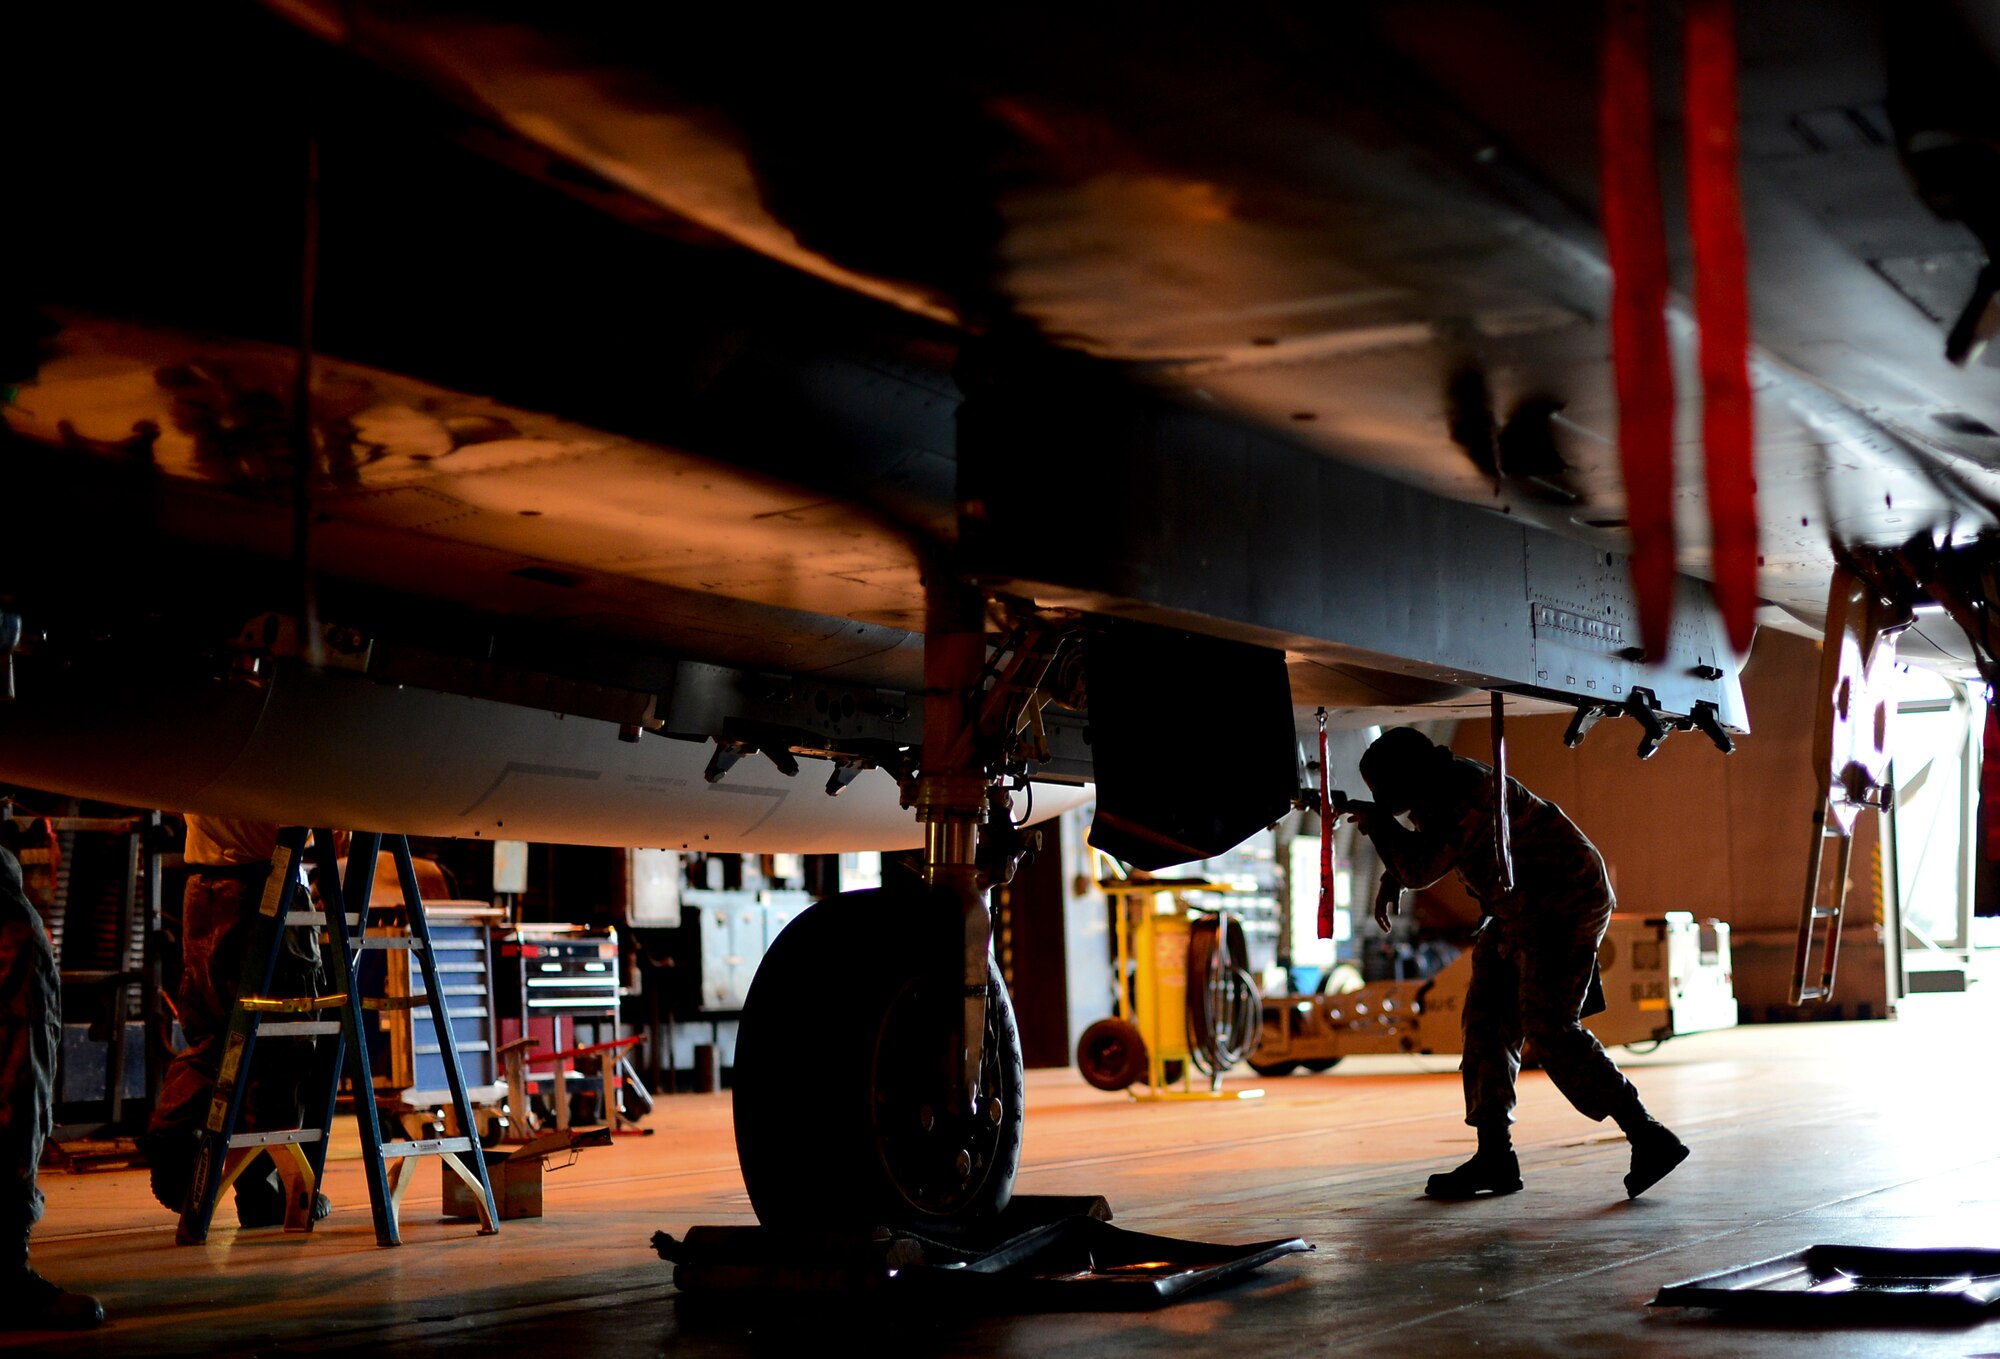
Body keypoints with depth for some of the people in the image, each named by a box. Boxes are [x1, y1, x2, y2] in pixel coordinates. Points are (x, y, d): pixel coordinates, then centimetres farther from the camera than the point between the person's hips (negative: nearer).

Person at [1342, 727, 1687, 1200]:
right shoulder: (1438, 789, 8)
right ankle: (1494, 1157, 9)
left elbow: (1422, 867, -26)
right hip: (1523, 913, 11)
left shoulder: (1468, 794, -24)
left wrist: (1376, 821, -13)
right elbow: (1422, 848, 30)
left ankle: (1648, 1139, -14)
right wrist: (1391, 883, 17)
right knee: (1486, 1020, 7)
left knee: (1548, 1028, -16)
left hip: (1564, 907, -11)